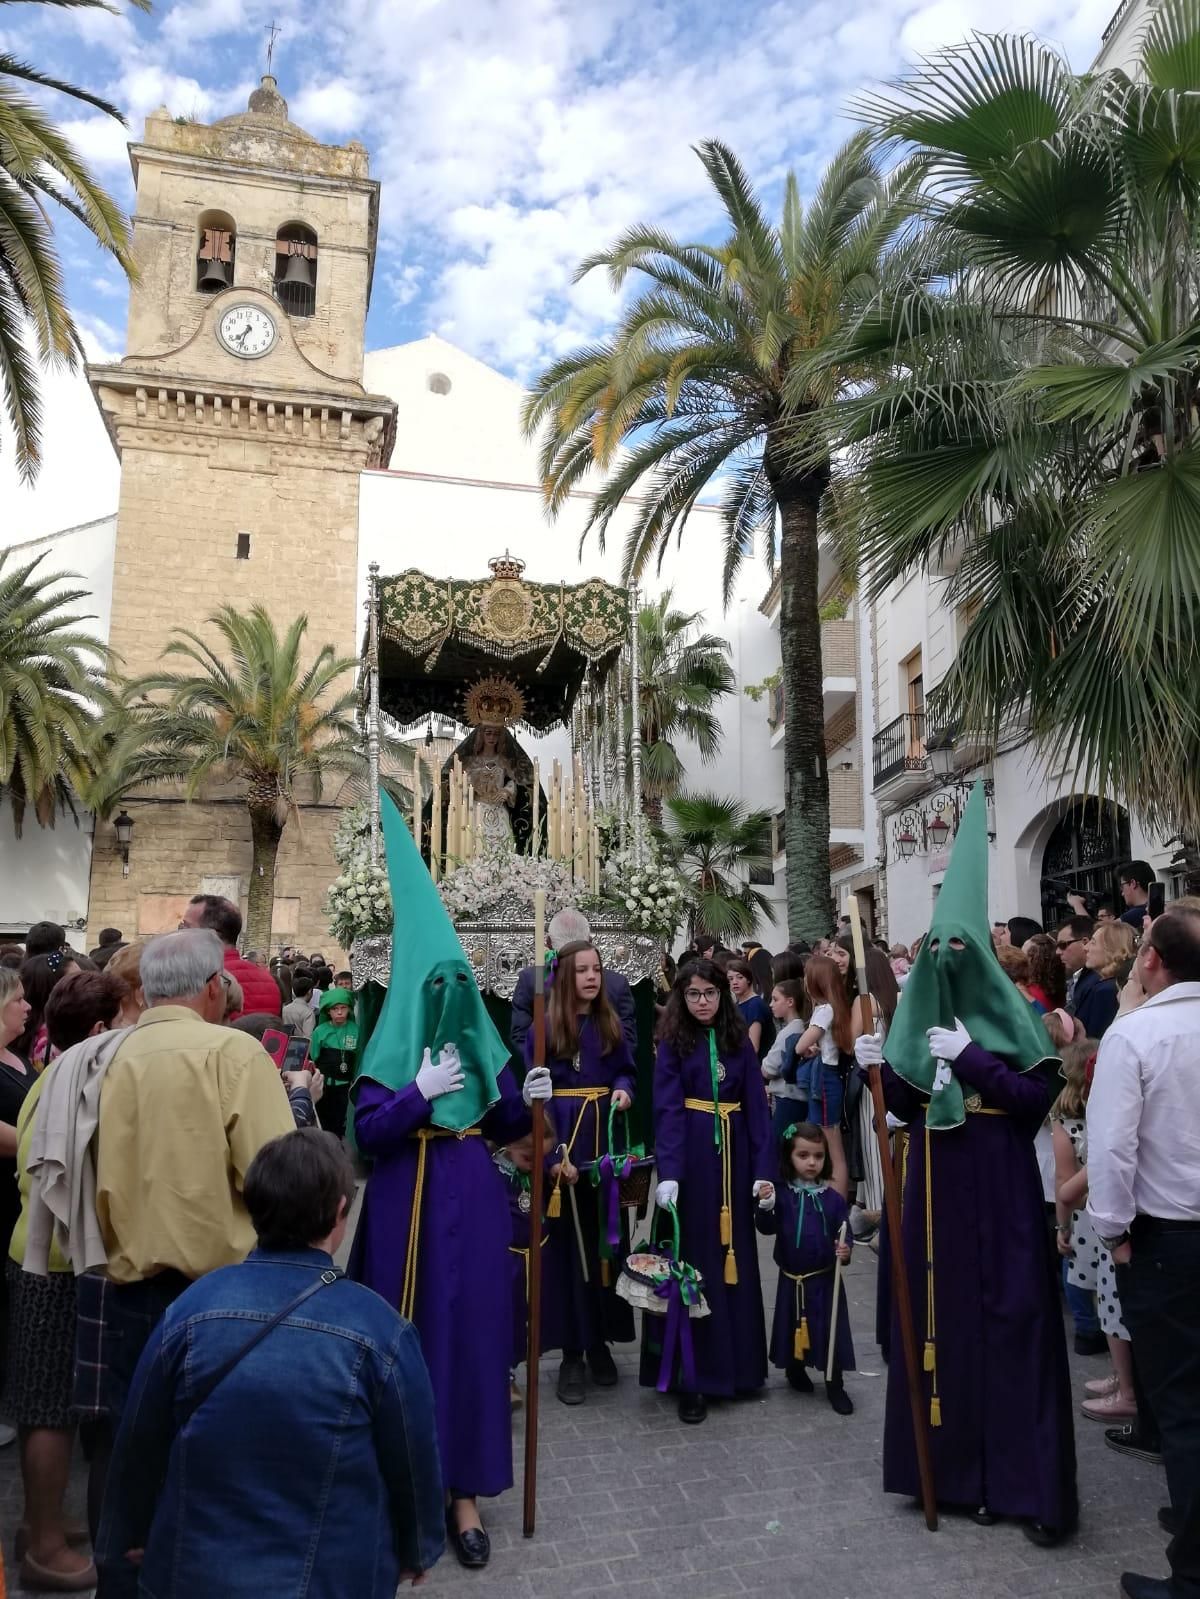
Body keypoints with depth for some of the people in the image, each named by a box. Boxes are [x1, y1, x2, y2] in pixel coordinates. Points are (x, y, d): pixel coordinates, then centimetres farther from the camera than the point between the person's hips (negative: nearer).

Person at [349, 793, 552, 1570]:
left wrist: (528, 1101, -11)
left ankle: (465, 1488, 18)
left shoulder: (483, 1042, 5)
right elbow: (366, 1130, -14)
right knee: (411, 1334, 7)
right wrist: (420, 1091, -24)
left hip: (475, 1206, 3)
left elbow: (502, 1128, 8)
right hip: (409, 1209, -3)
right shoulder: (391, 1046, -7)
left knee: (473, 1332, 6)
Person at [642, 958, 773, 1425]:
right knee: (692, 1260, 1)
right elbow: (667, 1111, -12)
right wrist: (668, 1174, -23)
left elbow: (756, 1108, 3)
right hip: (690, 1159, -3)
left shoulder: (739, 1042, 5)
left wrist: (764, 1170, -5)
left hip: (732, 1158, 3)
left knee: (734, 1256, 11)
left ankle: (737, 1366, 26)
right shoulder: (673, 1044, -4)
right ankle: (690, 1377, 10)